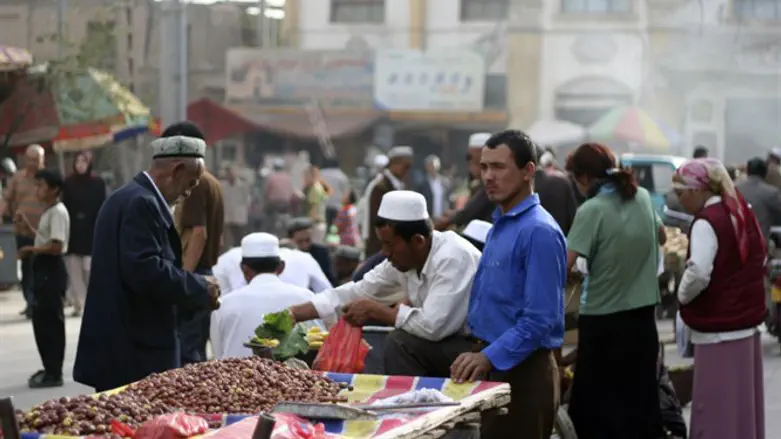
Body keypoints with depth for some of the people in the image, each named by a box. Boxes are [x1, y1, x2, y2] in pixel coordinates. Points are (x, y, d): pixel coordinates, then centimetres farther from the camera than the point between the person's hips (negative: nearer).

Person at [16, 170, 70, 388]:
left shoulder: (58, 212, -16)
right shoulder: (48, 212, 15)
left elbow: (56, 246, -23)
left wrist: (31, 249, -14)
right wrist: (27, 225, 17)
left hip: (52, 270, -10)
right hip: (43, 268, 10)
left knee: (51, 321, -5)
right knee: (41, 320, 14)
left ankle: (54, 373, -1)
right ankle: (49, 368, 23)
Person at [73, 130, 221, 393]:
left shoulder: (127, 197, 19)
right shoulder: (142, 203, -15)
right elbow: (144, 270, -25)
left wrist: (194, 294, 15)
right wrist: (200, 289, -13)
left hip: (121, 344, 11)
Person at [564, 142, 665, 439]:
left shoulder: (592, 210, -16)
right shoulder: (642, 197, 3)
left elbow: (564, 263, -22)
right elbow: (661, 237, 21)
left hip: (603, 318, -6)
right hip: (642, 312, 6)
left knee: (596, 400, 5)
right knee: (640, 394, 14)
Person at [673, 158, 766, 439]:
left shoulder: (706, 223, -16)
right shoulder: (742, 213, 11)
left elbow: (698, 274, -27)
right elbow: (759, 261, 22)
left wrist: (683, 295, -9)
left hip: (718, 330, -9)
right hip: (747, 323, 9)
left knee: (717, 411, -3)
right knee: (743, 404, 15)